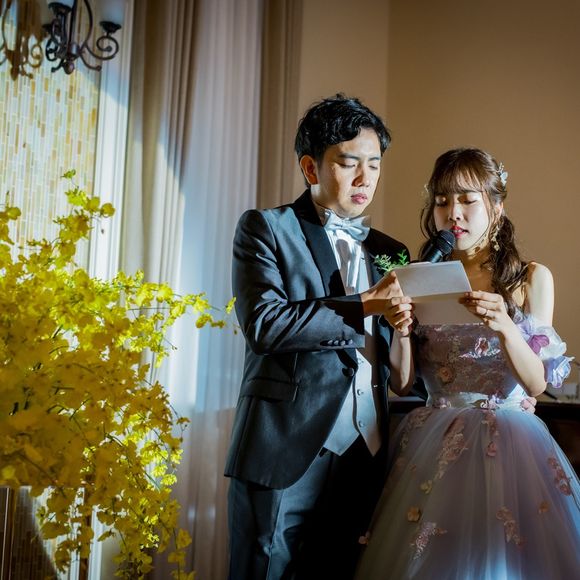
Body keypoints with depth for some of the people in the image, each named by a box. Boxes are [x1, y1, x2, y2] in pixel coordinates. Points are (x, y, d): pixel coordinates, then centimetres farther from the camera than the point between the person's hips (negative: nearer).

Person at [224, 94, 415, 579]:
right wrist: (363, 306, -13)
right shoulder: (266, 228, 2)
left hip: (366, 458, 5)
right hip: (287, 452, -4)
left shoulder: (389, 252, 17)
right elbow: (264, 325, -14)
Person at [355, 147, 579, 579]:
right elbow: (402, 384, 2)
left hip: (509, 443, -1)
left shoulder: (532, 278, 2)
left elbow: (536, 383, -4)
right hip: (434, 443, 1)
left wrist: (505, 327, -22)